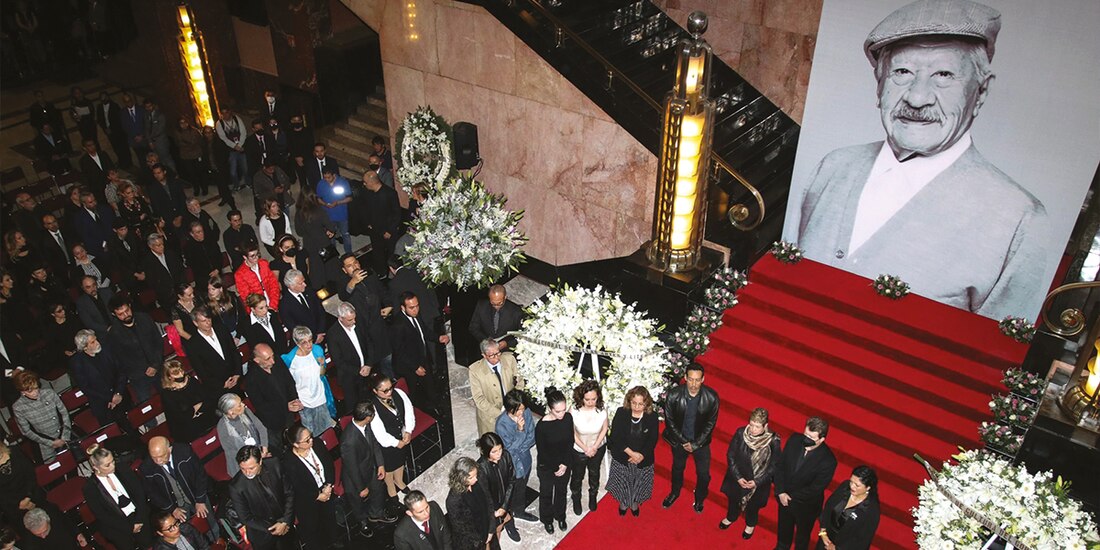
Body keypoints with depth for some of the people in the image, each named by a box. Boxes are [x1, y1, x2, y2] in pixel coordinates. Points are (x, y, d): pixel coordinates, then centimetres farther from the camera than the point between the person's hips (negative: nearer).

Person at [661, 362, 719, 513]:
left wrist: (696, 444, -12)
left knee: (704, 474, 15)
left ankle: (700, 498, 45)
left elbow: (710, 423, -12)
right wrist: (684, 442, -13)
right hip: (680, 440, 1)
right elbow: (670, 421, -12)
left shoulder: (711, 397, -25)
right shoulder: (674, 395, -25)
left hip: (701, 441, 0)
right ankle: (675, 492, 54)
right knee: (678, 468, 25)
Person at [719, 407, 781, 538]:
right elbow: (731, 456, -12)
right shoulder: (740, 433, -23)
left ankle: (750, 524, 57)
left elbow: (774, 465, -15)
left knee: (753, 504, 25)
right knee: (733, 499, 28)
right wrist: (738, 477, -15)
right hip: (737, 478, 2)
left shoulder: (773, 441, -27)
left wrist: (757, 482, -18)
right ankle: (731, 517, 61)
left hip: (758, 482, -1)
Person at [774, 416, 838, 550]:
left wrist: (790, 496, -17)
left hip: (806, 505, -4)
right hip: (784, 497, 4)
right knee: (783, 526, 31)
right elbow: (780, 465, -9)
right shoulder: (795, 440, -21)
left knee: (803, 533, 25)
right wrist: (781, 492, -15)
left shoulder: (828, 461, -33)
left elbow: (815, 489, -24)